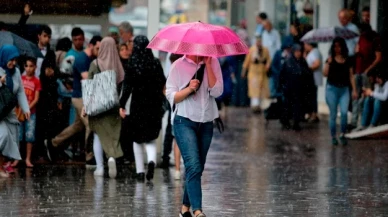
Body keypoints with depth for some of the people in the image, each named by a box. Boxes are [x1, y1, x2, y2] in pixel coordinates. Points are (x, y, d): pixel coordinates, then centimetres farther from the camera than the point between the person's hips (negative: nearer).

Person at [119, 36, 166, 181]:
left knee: (138, 139, 12)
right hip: (154, 105, 1)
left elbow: (127, 86, -11)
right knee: (150, 138, 10)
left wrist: (122, 105, -8)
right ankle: (151, 160, -19)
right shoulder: (156, 63, -2)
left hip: (138, 104, -1)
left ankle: (140, 171, 10)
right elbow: (162, 84, 1)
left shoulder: (132, 63, -8)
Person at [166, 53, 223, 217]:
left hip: (206, 123, 4)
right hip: (185, 122, -4)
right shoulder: (179, 65, -2)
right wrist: (189, 89, -20)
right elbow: (171, 96, -2)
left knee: (198, 168, 9)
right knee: (194, 166, -18)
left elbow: (216, 92, -8)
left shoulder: (213, 63, 3)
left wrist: (208, 65, -12)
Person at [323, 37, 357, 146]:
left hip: (344, 89, 1)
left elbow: (351, 76, 10)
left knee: (344, 112, -14)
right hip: (332, 88, -1)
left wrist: (354, 90, 5)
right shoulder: (330, 59, 2)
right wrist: (328, 62, -18)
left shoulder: (347, 60, 7)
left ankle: (342, 135, 3)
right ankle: (333, 136, 13)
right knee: (333, 114, 3)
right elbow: (325, 74, -7)